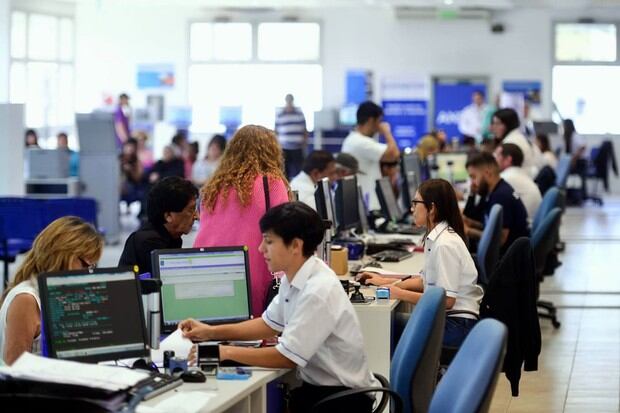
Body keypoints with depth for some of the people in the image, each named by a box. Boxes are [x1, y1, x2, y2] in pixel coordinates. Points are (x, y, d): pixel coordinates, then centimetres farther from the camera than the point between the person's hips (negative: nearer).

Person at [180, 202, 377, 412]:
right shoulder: (293, 277, 3)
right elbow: (269, 325, 17)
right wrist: (211, 332, 8)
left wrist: (226, 352, -15)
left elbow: (287, 357, -22)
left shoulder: (318, 291, -25)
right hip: (317, 387, 8)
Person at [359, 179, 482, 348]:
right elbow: (427, 281, 19)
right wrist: (386, 282, 13)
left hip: (457, 325, -9)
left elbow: (447, 300, -22)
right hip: (447, 318, 9)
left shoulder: (445, 245, -20)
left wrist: (400, 293, -18)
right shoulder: (434, 238, 9)